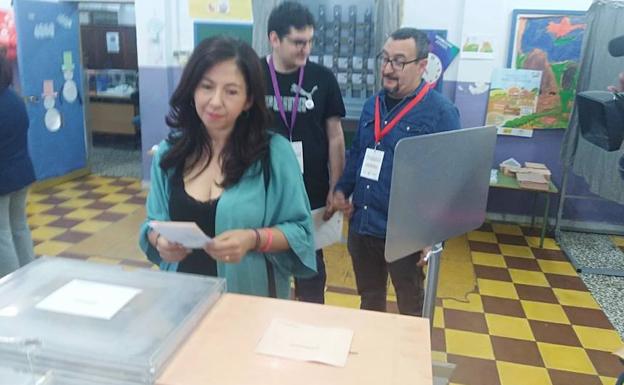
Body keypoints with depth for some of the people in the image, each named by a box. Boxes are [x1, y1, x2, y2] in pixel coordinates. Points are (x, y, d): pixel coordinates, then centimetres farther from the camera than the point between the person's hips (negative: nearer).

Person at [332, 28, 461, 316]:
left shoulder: (440, 111, -13)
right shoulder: (372, 105, 8)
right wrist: (342, 189, 5)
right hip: (361, 225, 6)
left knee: (410, 307, 16)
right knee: (369, 299, 23)